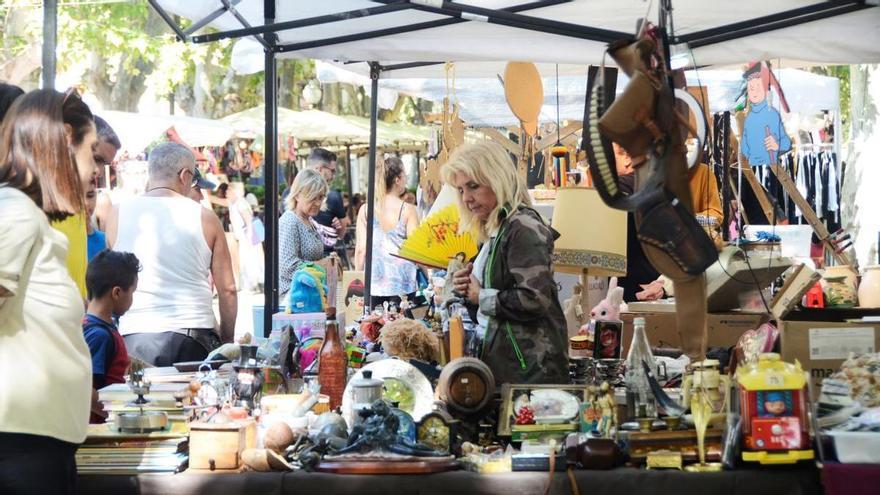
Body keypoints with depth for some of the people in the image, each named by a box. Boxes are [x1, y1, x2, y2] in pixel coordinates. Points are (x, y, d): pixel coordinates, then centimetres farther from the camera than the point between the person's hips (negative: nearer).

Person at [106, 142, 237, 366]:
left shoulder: (118, 214, 6)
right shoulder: (204, 217, 2)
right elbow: (228, 290, 5)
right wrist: (227, 341, 16)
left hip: (135, 338, 1)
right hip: (193, 338, -1)